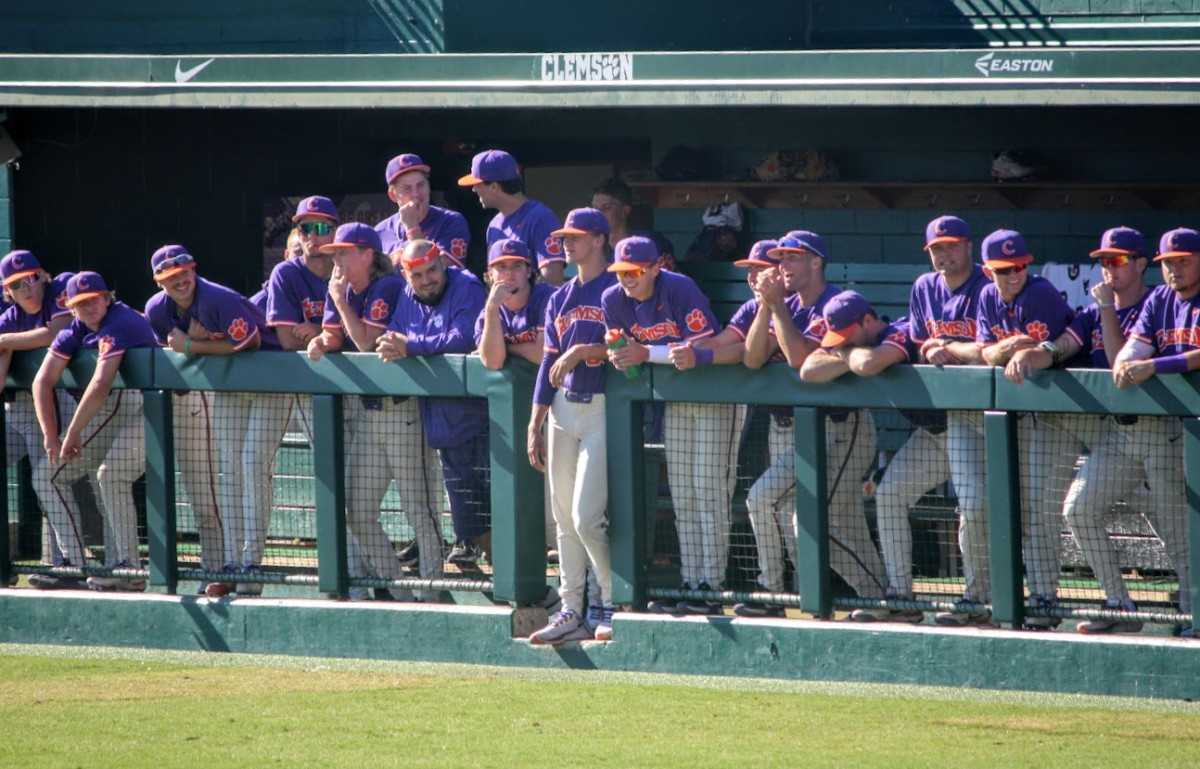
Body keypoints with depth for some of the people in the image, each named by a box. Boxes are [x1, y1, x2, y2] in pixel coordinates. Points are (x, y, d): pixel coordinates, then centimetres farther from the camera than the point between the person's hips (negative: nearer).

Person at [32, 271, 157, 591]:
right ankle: (76, 566, 2)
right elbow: (43, 381, 3)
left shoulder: (122, 322, -18)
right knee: (47, 475, 5)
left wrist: (72, 433, -16)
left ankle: (129, 569, -25)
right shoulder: (75, 332, 8)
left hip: (142, 408, -9)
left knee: (111, 473, -31)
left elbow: (100, 385, -24)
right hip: (102, 415, 9)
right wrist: (50, 436, -9)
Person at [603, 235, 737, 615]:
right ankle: (689, 583, 14)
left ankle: (711, 587, -9)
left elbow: (704, 347, -29)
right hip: (675, 402, 7)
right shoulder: (614, 300, -4)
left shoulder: (680, 289, -23)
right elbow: (619, 351, 3)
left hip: (714, 398, -7)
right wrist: (617, 354, -22)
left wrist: (646, 354, -33)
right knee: (682, 498, 9)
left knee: (708, 492, -9)